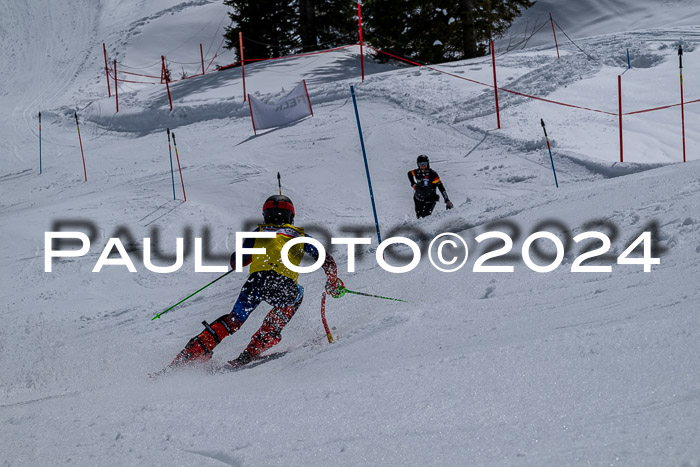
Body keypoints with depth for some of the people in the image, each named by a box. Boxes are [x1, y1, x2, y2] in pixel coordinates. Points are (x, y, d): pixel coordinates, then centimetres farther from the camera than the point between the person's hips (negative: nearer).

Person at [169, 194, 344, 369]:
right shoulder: (300, 235, 25)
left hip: (256, 282, 1)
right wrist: (333, 284, 38)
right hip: (283, 287, -1)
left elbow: (236, 262, 25)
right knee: (296, 295, 35)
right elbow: (327, 261, 21)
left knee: (234, 320, 22)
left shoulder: (259, 232, 25)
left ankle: (193, 350, 7)